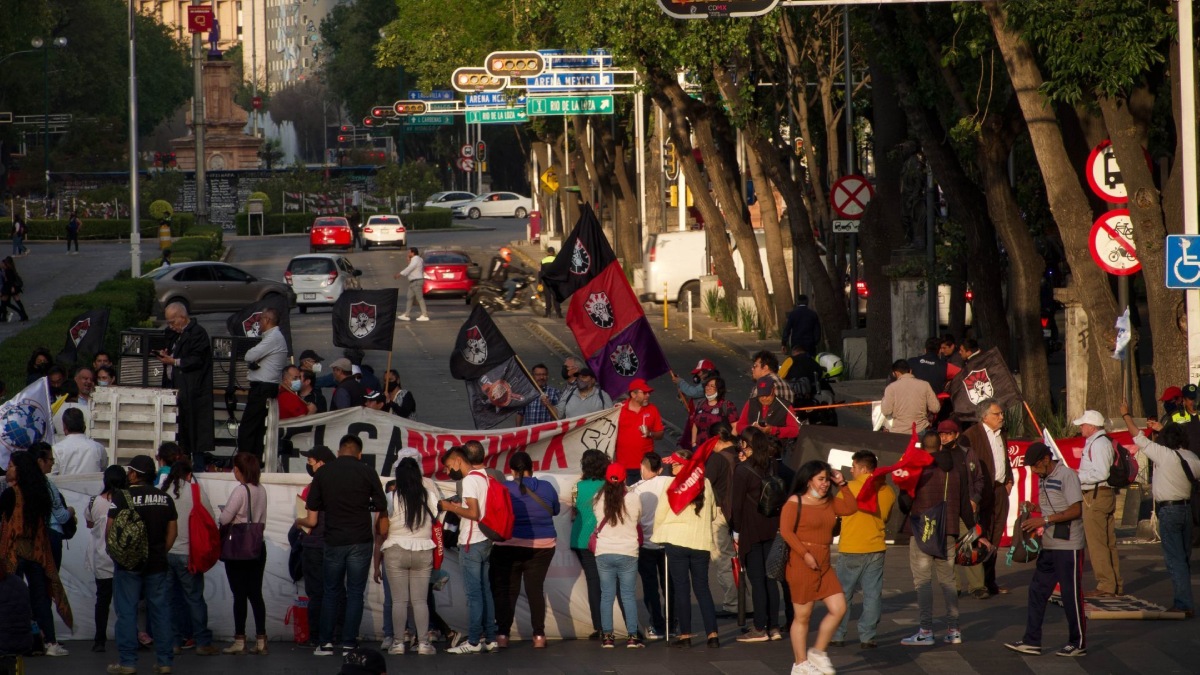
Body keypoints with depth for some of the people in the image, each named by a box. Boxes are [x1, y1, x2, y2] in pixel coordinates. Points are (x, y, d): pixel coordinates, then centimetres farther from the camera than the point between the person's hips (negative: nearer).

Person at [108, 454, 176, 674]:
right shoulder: (165, 498, 5)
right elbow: (173, 530, 7)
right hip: (158, 564, 4)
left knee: (127, 613, 1)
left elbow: (110, 529, -10)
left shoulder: (123, 497, -9)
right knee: (161, 611, 8)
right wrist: (161, 551, 14)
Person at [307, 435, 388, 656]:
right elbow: (381, 505, -2)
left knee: (331, 592, 11)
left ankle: (325, 643, 7)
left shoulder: (323, 472, 1)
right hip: (360, 541, -1)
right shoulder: (366, 472, -4)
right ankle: (348, 644, 0)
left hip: (333, 541, 1)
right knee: (355, 592, 3)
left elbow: (312, 504, 4)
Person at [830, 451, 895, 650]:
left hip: (850, 550, -3)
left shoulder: (850, 488, -11)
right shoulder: (888, 492, 2)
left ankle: (838, 635, 10)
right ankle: (867, 637, 2)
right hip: (876, 549, 3)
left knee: (843, 594, 8)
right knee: (872, 594, 6)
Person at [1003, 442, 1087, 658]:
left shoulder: (1066, 475, -13)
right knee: (1037, 590, 7)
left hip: (1068, 545, -9)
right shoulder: (1043, 478, 13)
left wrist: (1046, 519, -22)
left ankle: (1078, 644, 5)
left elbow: (1076, 510, -19)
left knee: (1071, 594, -2)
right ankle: (1032, 641, 10)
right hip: (1049, 545, 9)